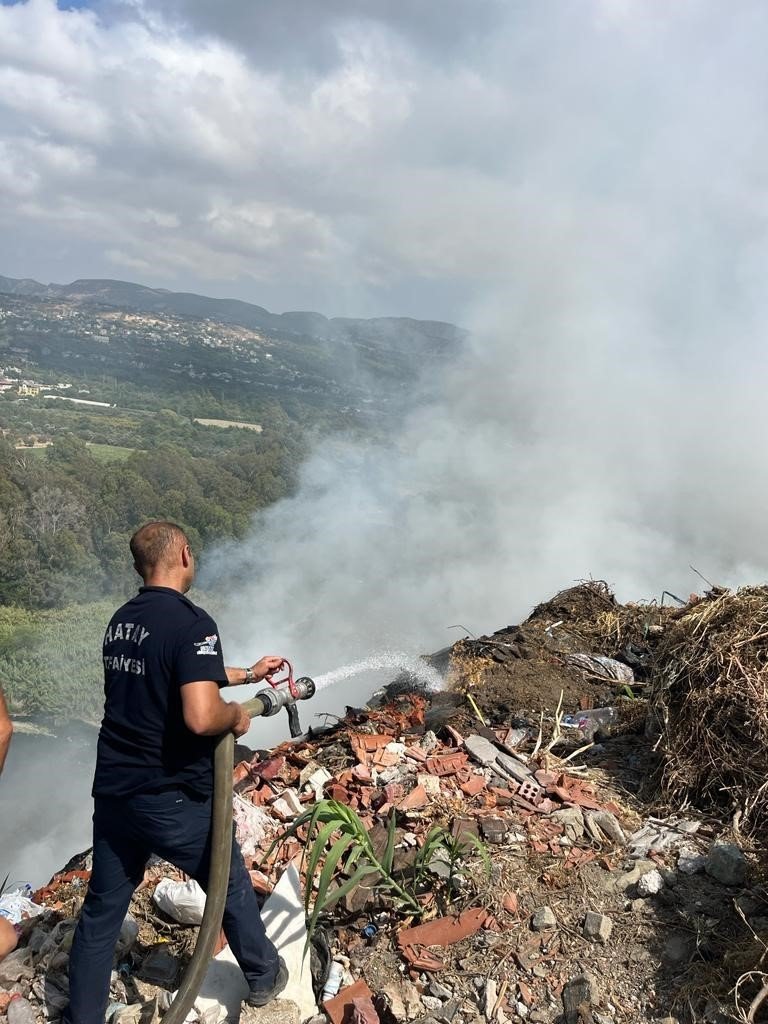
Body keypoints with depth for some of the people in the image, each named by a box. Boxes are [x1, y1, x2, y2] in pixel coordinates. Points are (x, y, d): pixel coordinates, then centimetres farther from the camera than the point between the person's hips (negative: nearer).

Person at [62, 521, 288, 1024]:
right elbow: (201, 717, -32)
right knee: (231, 886, 18)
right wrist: (237, 714, -11)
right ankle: (264, 977, 38)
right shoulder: (192, 622, -21)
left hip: (114, 791, 6)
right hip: (173, 799, -6)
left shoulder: (122, 619, 6)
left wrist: (248, 674, 25)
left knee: (101, 909, 19)